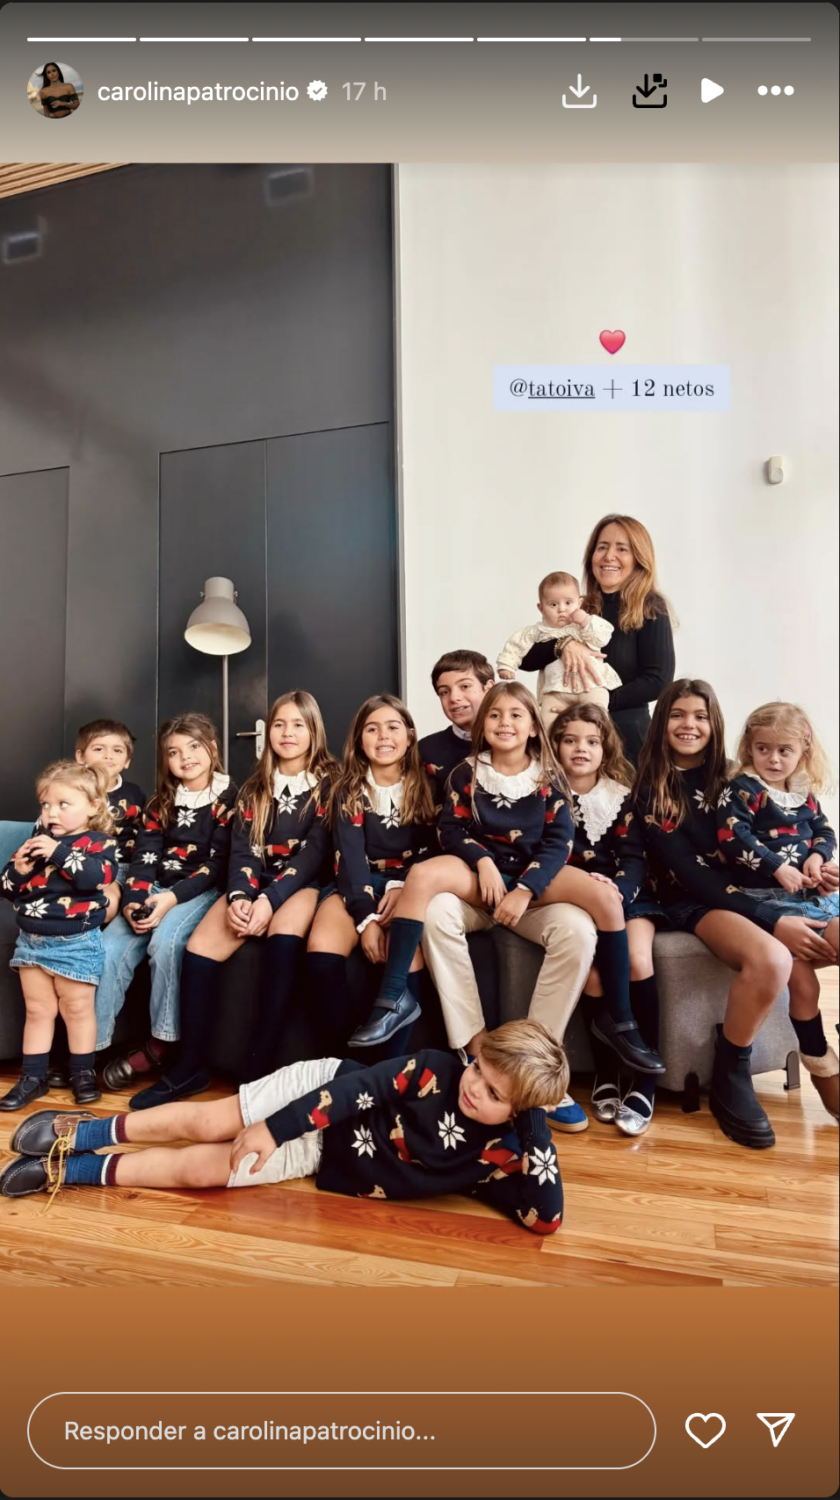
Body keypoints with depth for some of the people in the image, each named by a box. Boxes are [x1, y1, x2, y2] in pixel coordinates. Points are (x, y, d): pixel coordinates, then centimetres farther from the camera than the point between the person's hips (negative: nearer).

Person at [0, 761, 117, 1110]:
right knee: (38, 1010, 14)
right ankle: (33, 1076, 24)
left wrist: (60, 852, -29)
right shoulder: (36, 839, 7)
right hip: (32, 939, 5)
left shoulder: (99, 842, -7)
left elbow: (96, 877, -27)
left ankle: (82, 1072, 23)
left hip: (76, 942, -5)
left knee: (77, 1009, 8)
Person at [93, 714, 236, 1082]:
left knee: (166, 939, -32)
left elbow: (218, 865, -9)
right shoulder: (161, 802, 14)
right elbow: (143, 858, 5)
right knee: (109, 949, -19)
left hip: (201, 891, -5)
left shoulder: (228, 797, -2)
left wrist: (172, 899, -21)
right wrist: (133, 900, -15)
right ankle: (90, 1045, -10)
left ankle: (160, 1043, -18)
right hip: (156, 890, 5)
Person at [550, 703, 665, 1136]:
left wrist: (617, 892, -20)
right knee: (592, 967, -27)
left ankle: (645, 1081, -14)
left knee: (638, 961, -27)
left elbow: (634, 857, 0)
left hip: (626, 895, 1)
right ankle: (605, 1074, -6)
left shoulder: (623, 795, 8)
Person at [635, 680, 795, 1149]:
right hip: (691, 900, -5)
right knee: (771, 961, -33)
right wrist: (770, 918, -19)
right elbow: (685, 869, -10)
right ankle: (729, 1077, -12)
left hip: (745, 891, 5)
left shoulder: (727, 778, 13)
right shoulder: (650, 787, -2)